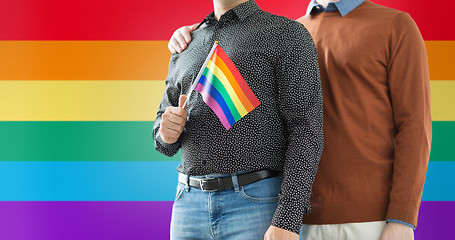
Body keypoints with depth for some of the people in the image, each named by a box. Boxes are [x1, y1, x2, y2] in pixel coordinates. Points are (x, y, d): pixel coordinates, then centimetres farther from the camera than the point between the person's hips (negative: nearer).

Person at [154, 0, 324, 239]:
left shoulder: (288, 34, -1)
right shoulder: (185, 47, 17)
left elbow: (306, 130, -9)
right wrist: (167, 134, -2)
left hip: (257, 203, -5)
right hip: (189, 203, 5)